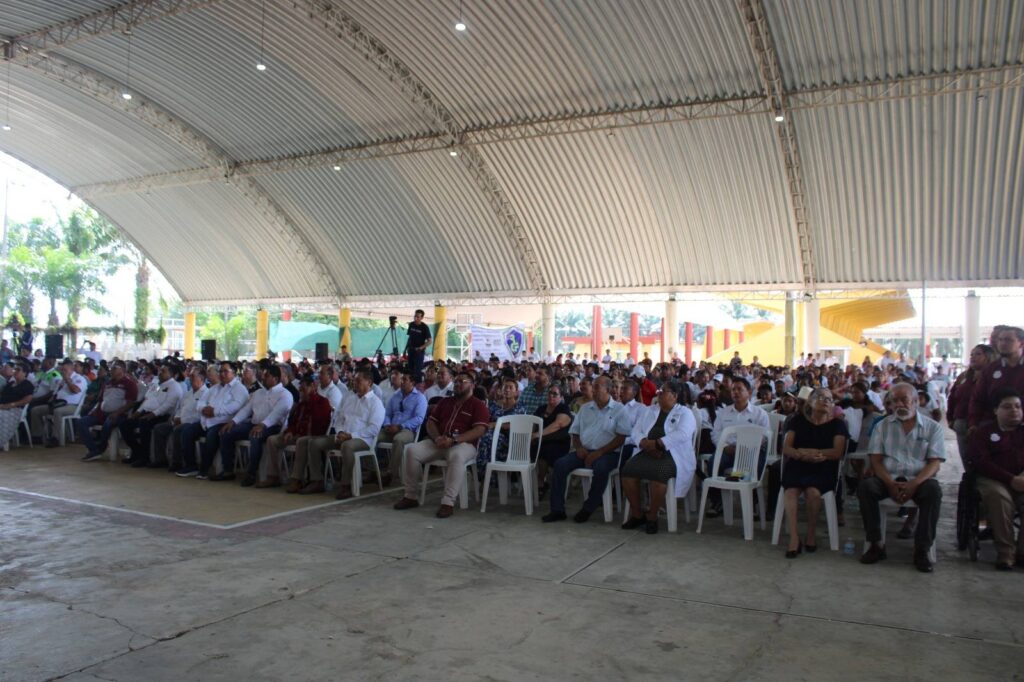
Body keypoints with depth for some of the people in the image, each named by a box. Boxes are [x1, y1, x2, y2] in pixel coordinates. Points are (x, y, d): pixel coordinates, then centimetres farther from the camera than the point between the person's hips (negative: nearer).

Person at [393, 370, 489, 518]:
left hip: (463, 444, -5)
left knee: (457, 456, -40)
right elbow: (430, 422, 17)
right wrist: (437, 437, -6)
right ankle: (410, 496, -8)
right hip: (439, 443, 5)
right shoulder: (445, 402, 21)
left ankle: (448, 502, -37)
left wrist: (453, 440, -21)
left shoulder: (478, 405, 3)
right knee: (412, 450, -18)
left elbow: (479, 430, -11)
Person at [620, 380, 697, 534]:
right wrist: (645, 443, -11)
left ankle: (652, 516, -16)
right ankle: (636, 514, -8)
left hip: (672, 454, -4)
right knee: (627, 469, -24)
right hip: (647, 452, 5)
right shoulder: (648, 411, 22)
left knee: (658, 472, -36)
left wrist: (656, 443, -19)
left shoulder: (685, 413, 6)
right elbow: (636, 431, 11)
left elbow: (682, 434, -12)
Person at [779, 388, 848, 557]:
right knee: (791, 491, -31)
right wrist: (803, 455, -18)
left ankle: (810, 535, -13)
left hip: (823, 469, -1)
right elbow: (786, 448, 4)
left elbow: (838, 452, -2)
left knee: (813, 491, -32)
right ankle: (794, 537, -30)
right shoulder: (797, 421, 14)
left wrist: (804, 451, -10)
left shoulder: (837, 424, 12)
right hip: (797, 467, 1)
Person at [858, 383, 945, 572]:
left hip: (918, 480, -1)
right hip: (888, 478, 1)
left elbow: (935, 463, -2)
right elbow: (875, 459, 4)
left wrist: (914, 484, -20)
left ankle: (922, 549, -21)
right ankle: (877, 544, -16)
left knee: (933, 490, -34)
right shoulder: (882, 426, 12)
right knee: (865, 486, -28)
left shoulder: (932, 427, 8)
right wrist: (890, 483, -15)